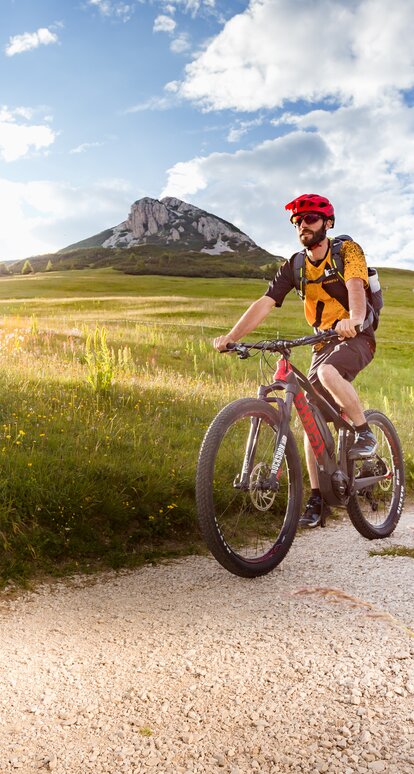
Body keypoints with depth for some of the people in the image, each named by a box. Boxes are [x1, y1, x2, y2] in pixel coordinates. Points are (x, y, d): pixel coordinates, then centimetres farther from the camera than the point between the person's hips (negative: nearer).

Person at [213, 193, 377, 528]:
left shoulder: (347, 251, -9)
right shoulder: (295, 266, 2)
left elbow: (355, 288, -29)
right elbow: (264, 303, -8)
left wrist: (354, 320, -51)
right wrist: (231, 336, -23)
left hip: (357, 337, -5)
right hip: (324, 343, 5)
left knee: (328, 373, -37)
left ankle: (365, 433, -15)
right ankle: (317, 498, 5)